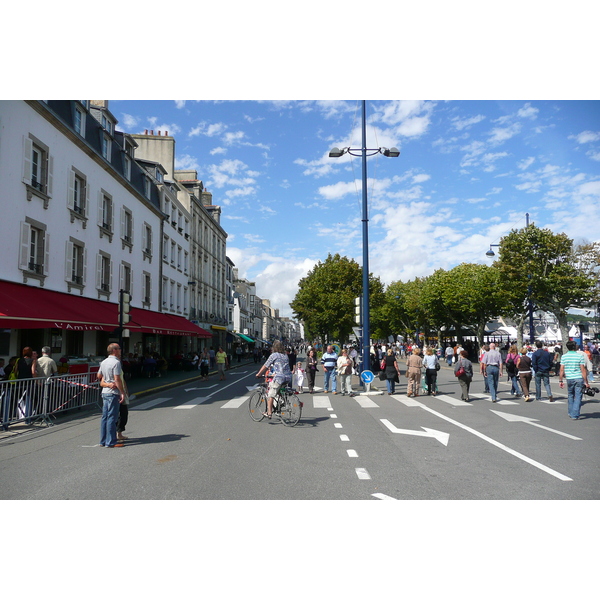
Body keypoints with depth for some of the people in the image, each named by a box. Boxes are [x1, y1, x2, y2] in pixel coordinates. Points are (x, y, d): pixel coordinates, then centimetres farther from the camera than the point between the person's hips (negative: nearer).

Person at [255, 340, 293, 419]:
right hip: (288, 378, 7)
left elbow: (265, 366, 3)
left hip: (279, 378, -7)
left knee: (270, 395, 2)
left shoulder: (274, 355, 1)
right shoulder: (285, 355, 18)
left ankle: (269, 413, -2)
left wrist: (258, 374, 16)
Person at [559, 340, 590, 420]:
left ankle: (570, 413, 26)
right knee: (578, 397, 2)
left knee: (570, 396, 18)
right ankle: (575, 415, 0)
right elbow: (583, 370, -7)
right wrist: (586, 382, -2)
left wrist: (560, 381, 6)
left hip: (569, 379, 2)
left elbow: (562, 370, -1)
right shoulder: (580, 356, -5)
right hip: (579, 378, -2)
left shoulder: (564, 357, 1)